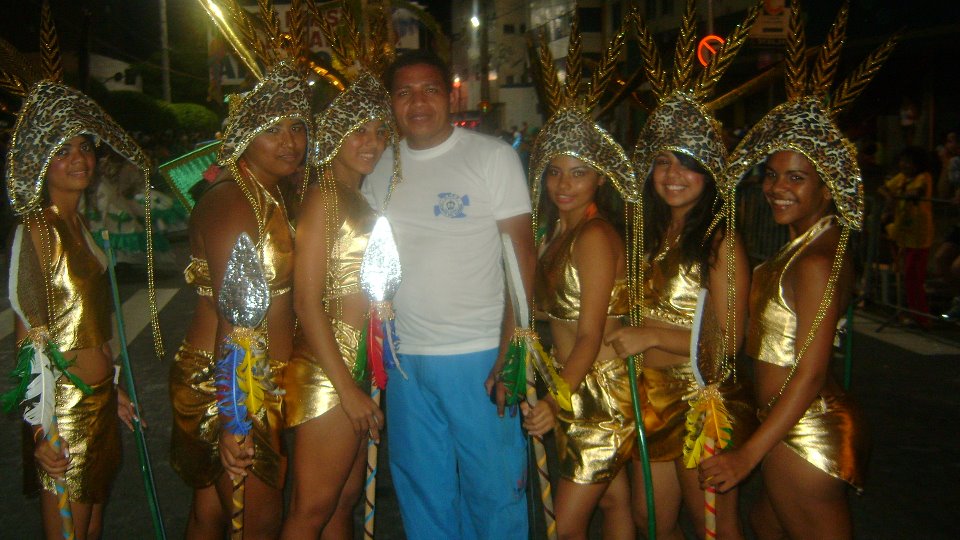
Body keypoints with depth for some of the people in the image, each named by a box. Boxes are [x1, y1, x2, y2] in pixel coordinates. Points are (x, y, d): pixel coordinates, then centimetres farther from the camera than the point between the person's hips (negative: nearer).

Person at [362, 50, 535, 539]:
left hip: (479, 356, -4)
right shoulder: (380, 168, 9)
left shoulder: (493, 156, -4)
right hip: (404, 357, 4)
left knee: (495, 488, 4)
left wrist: (511, 355, -14)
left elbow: (521, 257, -7)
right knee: (421, 490, 16)